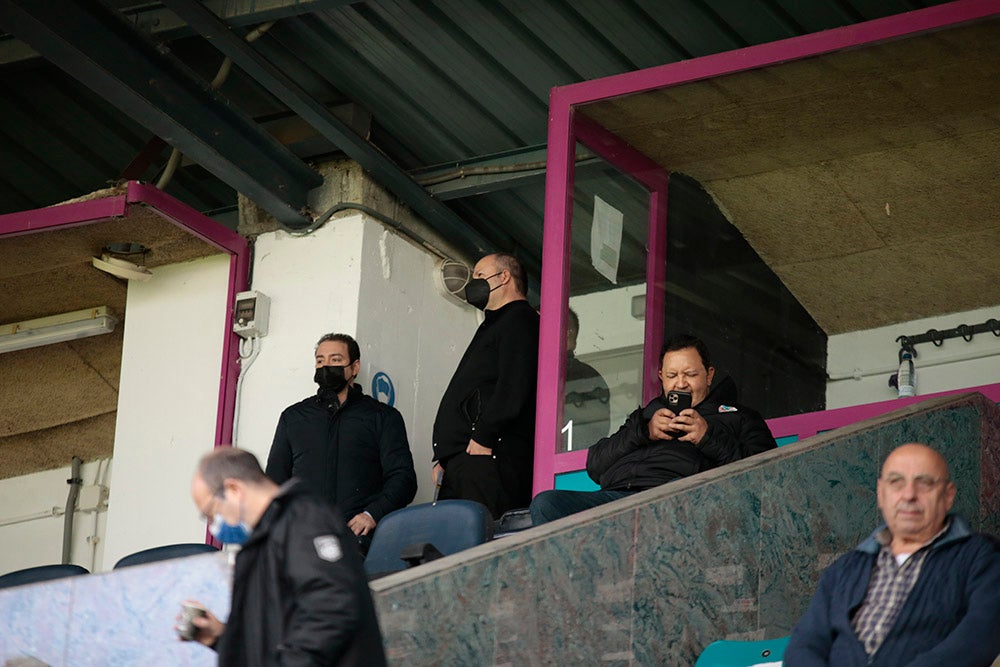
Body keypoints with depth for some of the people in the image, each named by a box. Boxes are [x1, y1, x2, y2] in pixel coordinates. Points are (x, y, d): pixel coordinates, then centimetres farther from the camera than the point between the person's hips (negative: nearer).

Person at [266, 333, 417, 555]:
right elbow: (275, 477, 26)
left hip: (356, 529, -2)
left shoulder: (383, 417, 18)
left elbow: (403, 478, 9)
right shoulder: (293, 416, 27)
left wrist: (372, 514, -10)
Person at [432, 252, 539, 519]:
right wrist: (444, 459, 21)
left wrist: (484, 436, -21)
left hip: (487, 457, -10)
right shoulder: (493, 326, 32)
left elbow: (513, 386, -17)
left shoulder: (520, 321, -1)